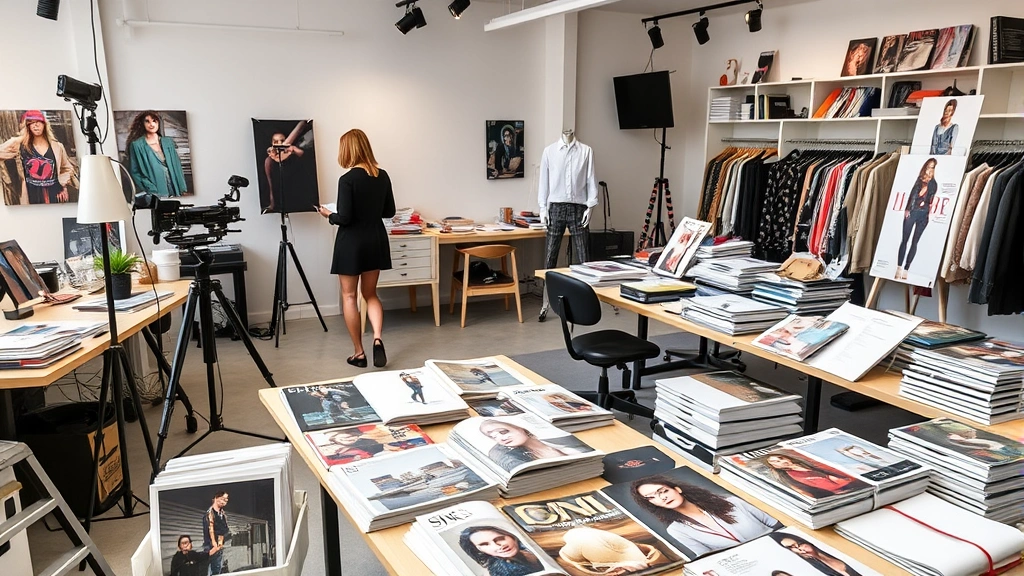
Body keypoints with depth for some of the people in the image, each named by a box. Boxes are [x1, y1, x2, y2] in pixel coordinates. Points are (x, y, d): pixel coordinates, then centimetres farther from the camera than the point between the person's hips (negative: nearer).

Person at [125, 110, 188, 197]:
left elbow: (177, 167, 12)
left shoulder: (168, 142, 12)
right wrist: (152, 192, -12)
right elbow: (135, 173, 0)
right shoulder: (136, 145, 1)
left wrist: (183, 190, 3)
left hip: (174, 190, 3)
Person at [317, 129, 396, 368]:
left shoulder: (348, 179, -16)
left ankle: (358, 353, 11)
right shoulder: (383, 176, 1)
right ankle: (377, 339, -5)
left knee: (349, 296, 8)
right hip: (376, 240, 5)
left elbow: (344, 218, -16)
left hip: (352, 242, -5)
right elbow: (389, 211, 8)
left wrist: (329, 215, 3)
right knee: (370, 294, 17)